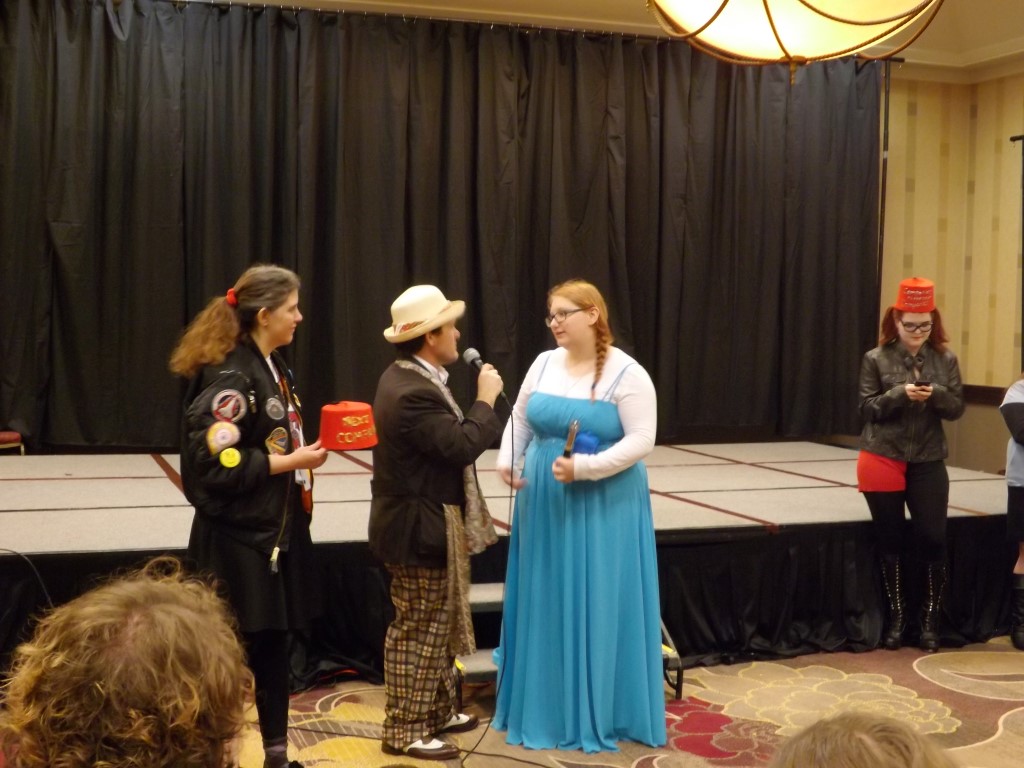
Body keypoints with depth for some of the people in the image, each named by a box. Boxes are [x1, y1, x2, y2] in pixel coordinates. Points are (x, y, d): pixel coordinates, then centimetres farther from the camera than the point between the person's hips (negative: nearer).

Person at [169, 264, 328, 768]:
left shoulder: (272, 367, 11)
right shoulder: (231, 376, -18)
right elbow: (219, 463, -23)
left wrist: (305, 450, 1)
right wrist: (293, 461, -17)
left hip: (276, 528, 9)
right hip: (239, 536, -9)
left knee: (273, 642, 16)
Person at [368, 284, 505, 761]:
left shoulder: (409, 378, 9)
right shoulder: (413, 392, -26)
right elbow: (462, 446, -27)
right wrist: (485, 400, -16)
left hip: (425, 523, 11)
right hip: (421, 529, -11)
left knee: (438, 627, 20)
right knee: (417, 632, 0)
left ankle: (437, 712, 33)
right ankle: (404, 731, 10)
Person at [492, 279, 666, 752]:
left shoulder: (627, 374, -12)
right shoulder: (544, 364, 4)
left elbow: (641, 440, -17)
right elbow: (519, 419, 13)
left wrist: (584, 468, -25)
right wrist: (507, 461, -4)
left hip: (604, 509, -5)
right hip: (543, 504, 5)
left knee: (598, 607, 1)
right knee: (545, 604, 12)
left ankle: (599, 712, 16)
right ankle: (544, 705, 26)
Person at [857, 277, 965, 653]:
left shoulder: (945, 359, 2)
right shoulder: (876, 359, -3)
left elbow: (957, 408, 2)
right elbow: (867, 409, -5)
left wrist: (937, 394, -19)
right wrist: (900, 394, -22)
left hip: (928, 463, 1)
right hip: (883, 460, -1)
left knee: (933, 538, -3)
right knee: (890, 540, 7)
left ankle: (930, 618, 12)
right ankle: (896, 616, 19)